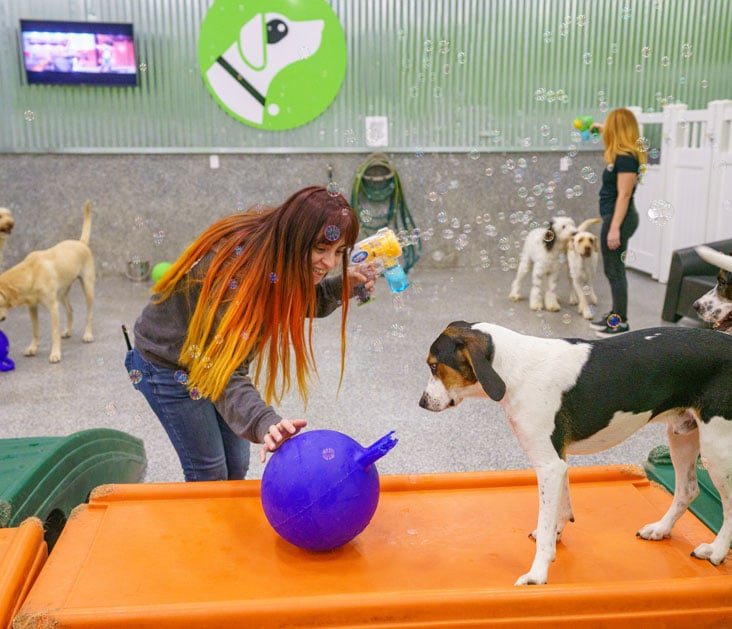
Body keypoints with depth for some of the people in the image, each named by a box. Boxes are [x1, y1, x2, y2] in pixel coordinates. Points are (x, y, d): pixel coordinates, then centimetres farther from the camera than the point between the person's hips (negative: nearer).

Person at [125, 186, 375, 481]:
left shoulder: (276, 247, -15)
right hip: (168, 365, -7)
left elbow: (300, 303, 4)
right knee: (210, 474, 0)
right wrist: (265, 423, -60)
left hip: (212, 357, 7)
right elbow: (222, 370, -43)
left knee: (237, 466, 15)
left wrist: (345, 285, -16)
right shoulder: (238, 268, -38)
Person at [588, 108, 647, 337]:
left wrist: (614, 228, -23)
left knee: (615, 270, -3)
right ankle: (616, 315, 26)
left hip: (618, 218, -10)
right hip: (615, 217, 10)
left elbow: (624, 195, -21)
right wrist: (602, 129, 46)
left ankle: (621, 322, 4)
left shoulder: (625, 158, -18)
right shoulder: (624, 155, 9)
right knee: (613, 270, 16)